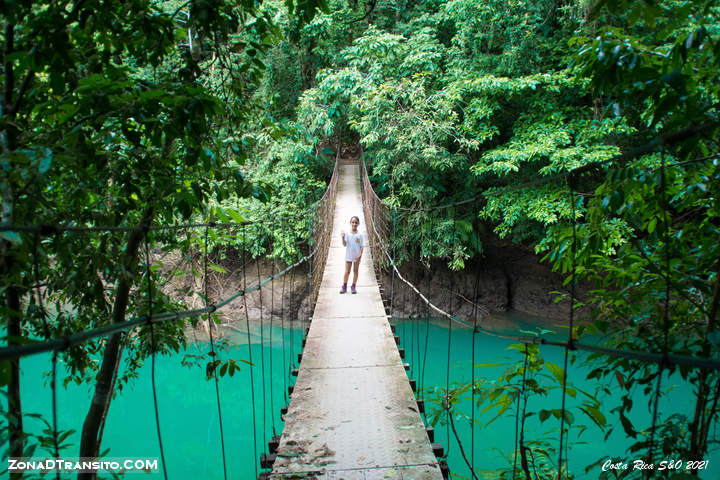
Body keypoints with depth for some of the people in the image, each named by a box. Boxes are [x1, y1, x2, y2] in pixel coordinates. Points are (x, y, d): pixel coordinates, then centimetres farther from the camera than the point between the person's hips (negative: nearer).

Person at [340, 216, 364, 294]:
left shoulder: (360, 235, -3)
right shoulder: (347, 234, -3)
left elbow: (361, 246, -2)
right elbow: (344, 244, -9)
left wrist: (360, 255, -12)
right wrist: (343, 238, -25)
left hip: (357, 256, 1)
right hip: (348, 256, -1)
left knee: (355, 271, 8)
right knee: (347, 272, 3)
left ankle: (353, 287, 18)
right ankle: (344, 286, 14)